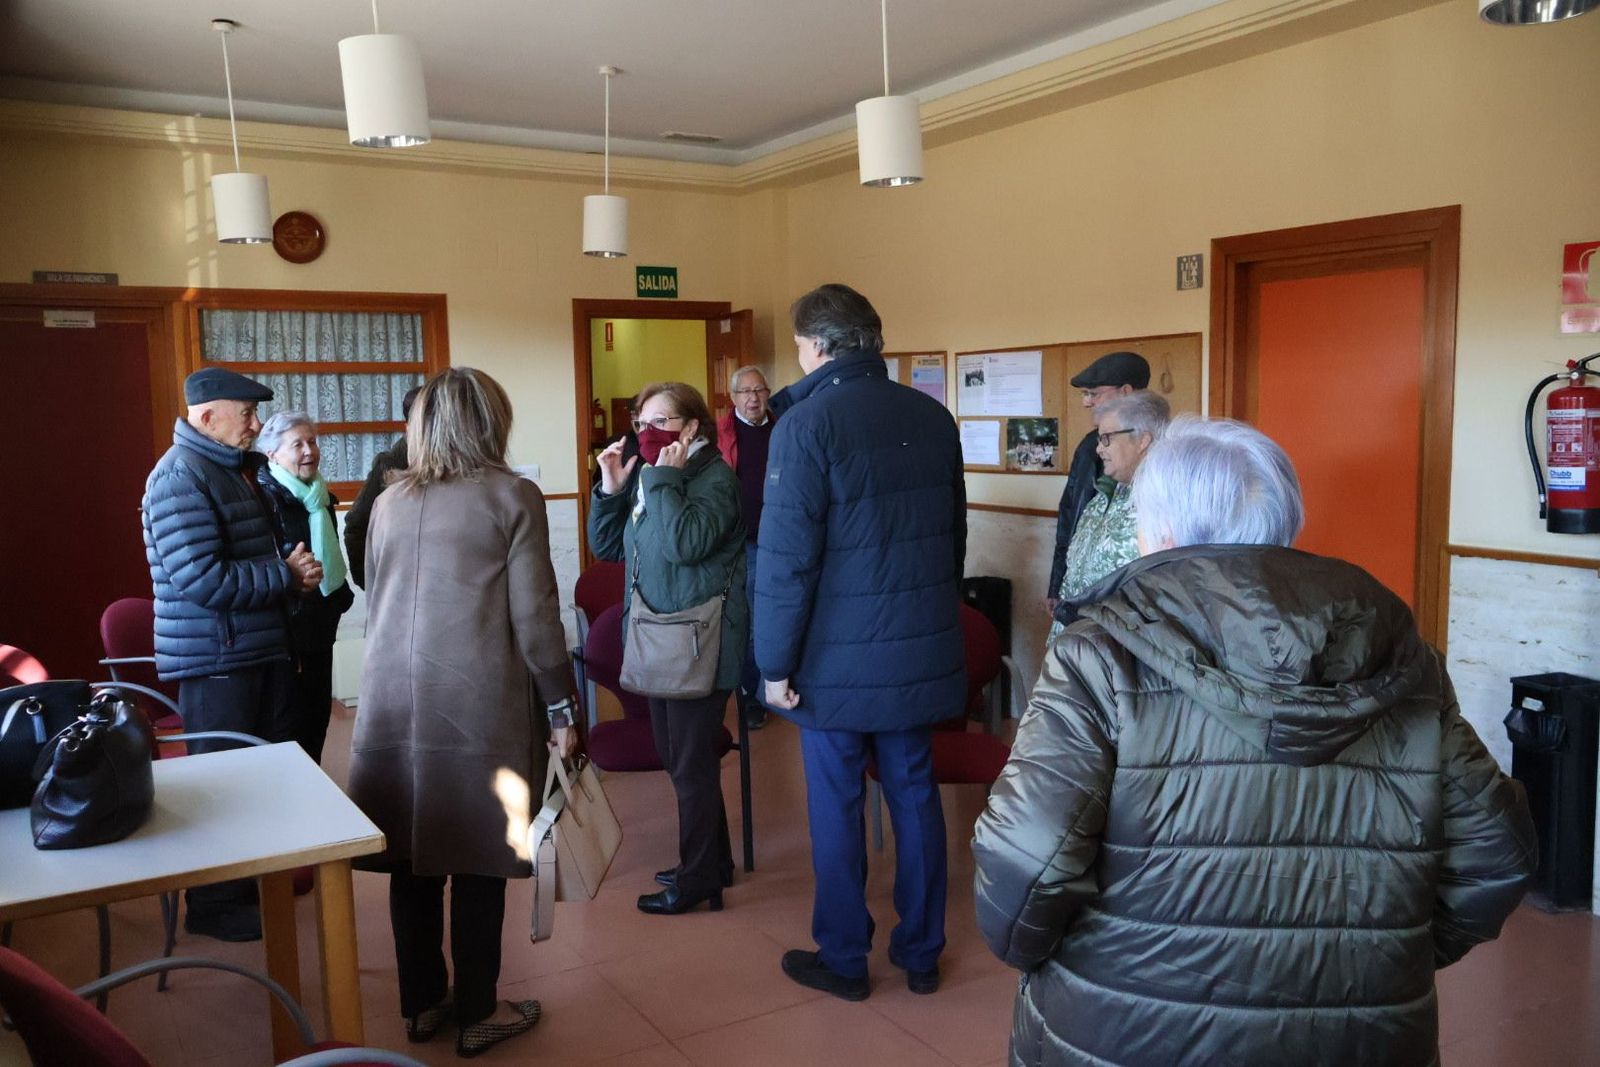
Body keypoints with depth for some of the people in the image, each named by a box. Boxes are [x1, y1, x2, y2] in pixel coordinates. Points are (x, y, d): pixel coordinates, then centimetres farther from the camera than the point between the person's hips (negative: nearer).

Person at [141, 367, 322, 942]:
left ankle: (260, 879, 33)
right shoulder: (181, 477, -18)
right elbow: (203, 579, -26)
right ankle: (213, 904, 16)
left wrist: (293, 565, 3)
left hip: (260, 650, 10)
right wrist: (287, 574, -17)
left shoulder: (236, 469, 13)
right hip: (215, 658, -9)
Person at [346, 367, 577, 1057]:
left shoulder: (389, 503, 10)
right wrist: (560, 707, 0)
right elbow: (533, 617, -8)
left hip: (394, 703, 5)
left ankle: (423, 1004, 27)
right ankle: (477, 1015, 17)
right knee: (477, 863, 5)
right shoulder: (512, 497, -5)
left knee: (412, 859, 13)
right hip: (479, 705, -5)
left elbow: (375, 606, 17)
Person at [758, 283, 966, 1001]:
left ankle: (843, 960, 23)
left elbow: (786, 558, -17)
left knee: (836, 806, 9)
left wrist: (776, 664, -10)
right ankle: (920, 953, 28)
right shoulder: (933, 417, 4)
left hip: (840, 660, -5)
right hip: (921, 654, 5)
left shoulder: (807, 423, -15)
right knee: (914, 795, 15)